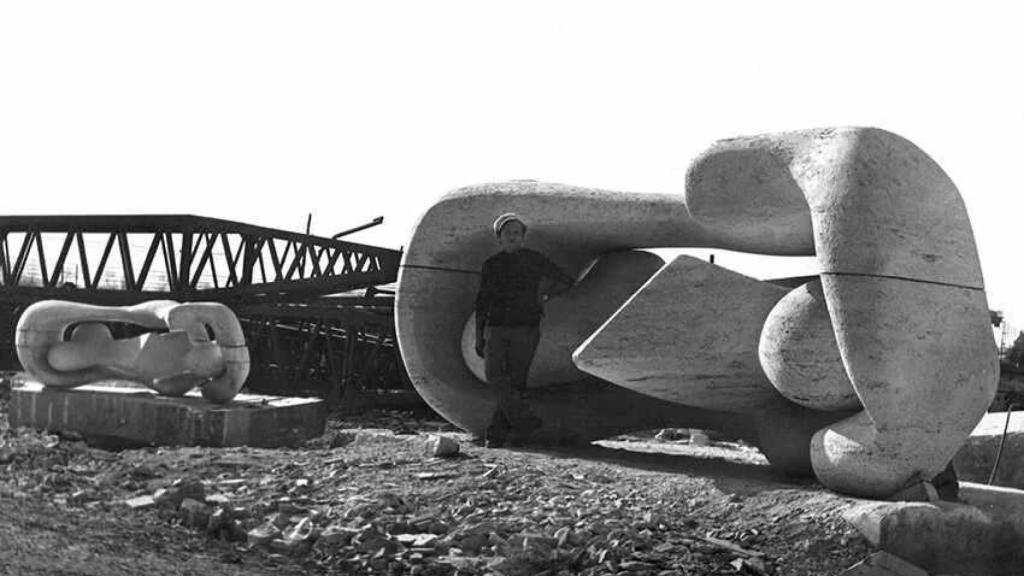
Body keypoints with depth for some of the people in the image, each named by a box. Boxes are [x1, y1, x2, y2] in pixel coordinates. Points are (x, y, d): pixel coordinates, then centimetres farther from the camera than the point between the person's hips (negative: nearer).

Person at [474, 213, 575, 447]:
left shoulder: (534, 260, 4)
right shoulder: (491, 265, 10)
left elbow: (566, 280, 14)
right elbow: (482, 302, 15)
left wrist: (543, 298, 13)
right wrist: (479, 336, 12)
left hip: (526, 329, -2)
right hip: (496, 328, 2)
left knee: (516, 381, -5)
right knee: (494, 375, -17)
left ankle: (496, 432, 1)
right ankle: (525, 420, -12)